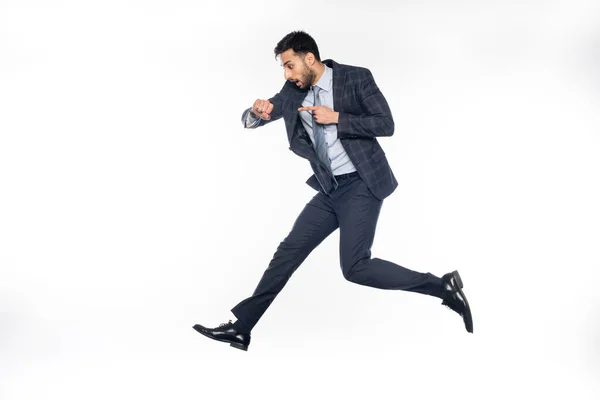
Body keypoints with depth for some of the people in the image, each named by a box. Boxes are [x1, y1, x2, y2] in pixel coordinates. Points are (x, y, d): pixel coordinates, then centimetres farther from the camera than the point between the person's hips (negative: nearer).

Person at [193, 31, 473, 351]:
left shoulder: (356, 78, -9)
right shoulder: (293, 91, 6)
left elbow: (386, 124, -14)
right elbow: (250, 121, 8)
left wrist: (336, 118, -18)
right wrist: (257, 110, -16)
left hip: (361, 184, -6)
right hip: (330, 189, 6)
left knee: (354, 267, -16)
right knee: (288, 252, 4)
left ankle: (442, 286, -4)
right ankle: (241, 327, 10)